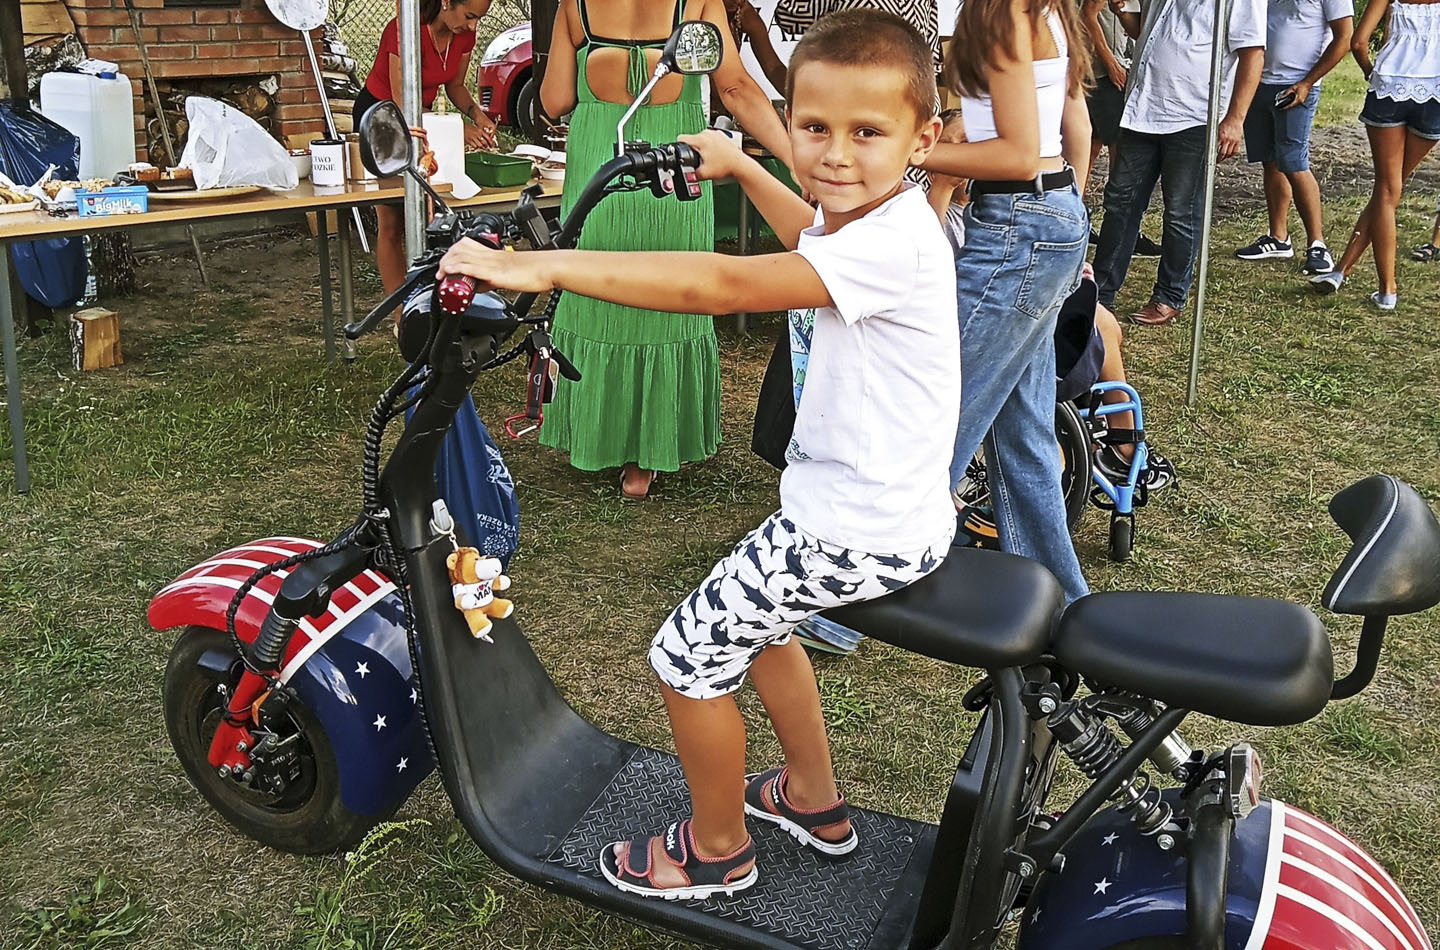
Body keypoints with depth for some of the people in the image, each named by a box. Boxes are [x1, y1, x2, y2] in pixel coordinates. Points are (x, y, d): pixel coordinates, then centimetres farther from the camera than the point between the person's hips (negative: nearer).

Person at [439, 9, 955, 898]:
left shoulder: (896, 243, -28)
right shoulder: (859, 218, 3)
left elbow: (723, 284, -38)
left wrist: (543, 267, -39)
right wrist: (740, 166, 41)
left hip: (859, 532, -10)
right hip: (876, 509, 11)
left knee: (688, 655, 1)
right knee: (753, 615, 30)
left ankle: (718, 848, 25)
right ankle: (815, 801, 45)